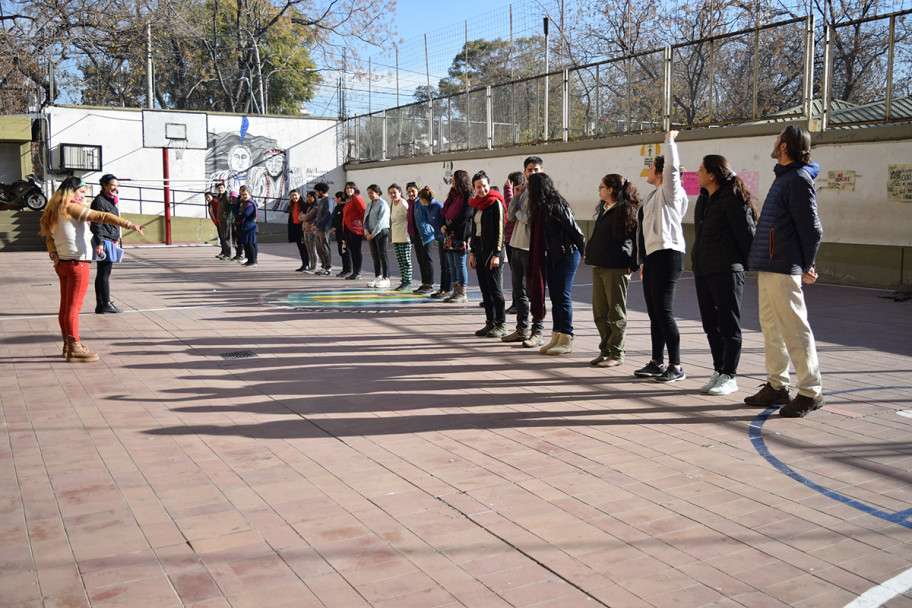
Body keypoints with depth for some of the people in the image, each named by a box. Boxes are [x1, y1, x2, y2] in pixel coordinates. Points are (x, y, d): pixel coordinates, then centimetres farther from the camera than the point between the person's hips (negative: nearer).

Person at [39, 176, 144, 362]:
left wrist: (53, 253, -3)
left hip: (62, 264, 9)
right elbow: (101, 217, -21)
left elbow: (49, 236, 11)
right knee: (73, 307, -4)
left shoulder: (55, 210, 13)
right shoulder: (72, 208, -13)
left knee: (65, 306, 15)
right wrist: (129, 224, -27)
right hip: (77, 263, -9)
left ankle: (68, 344, 26)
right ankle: (74, 349, 1)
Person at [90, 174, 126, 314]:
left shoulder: (110, 201, 19)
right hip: (104, 241, -10)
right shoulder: (99, 201, -11)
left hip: (110, 241, 10)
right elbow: (97, 224, -17)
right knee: (104, 273, -7)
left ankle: (100, 306, 14)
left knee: (102, 274, 11)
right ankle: (106, 304, -5)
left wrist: (116, 239, 29)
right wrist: (99, 243, -23)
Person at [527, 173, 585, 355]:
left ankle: (567, 340, 1)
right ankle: (556, 337, 15)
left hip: (567, 255, -9)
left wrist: (583, 251, -5)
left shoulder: (557, 205, -17)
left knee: (563, 296, -6)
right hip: (552, 256, 9)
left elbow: (574, 229, -15)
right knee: (554, 297, 9)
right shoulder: (541, 207, 10)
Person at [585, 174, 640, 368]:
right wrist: (590, 254, 18)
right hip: (599, 266, 8)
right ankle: (605, 350, 20)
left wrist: (634, 265, -13)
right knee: (600, 312, 10)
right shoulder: (603, 208, 16)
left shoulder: (626, 210, -10)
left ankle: (616, 354, 8)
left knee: (616, 313, -1)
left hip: (617, 268, -8)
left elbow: (638, 238, -12)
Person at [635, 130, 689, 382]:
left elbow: (672, 165, -22)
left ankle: (676, 366, -5)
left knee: (664, 312, -10)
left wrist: (670, 139, -7)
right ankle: (657, 362, 18)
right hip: (652, 257, 9)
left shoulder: (669, 191, -4)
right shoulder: (653, 196, 21)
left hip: (667, 255, -9)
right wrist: (644, 261, 21)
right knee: (654, 313, 11)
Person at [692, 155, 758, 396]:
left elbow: (747, 233, -11)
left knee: (729, 325, 0)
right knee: (711, 324, 12)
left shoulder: (733, 199, -12)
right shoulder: (703, 199, 15)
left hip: (726, 270, -9)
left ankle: (730, 376, 7)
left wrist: (750, 264, -8)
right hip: (702, 271, 9)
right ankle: (718, 372, 21)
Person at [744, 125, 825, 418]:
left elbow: (812, 229, -15)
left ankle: (810, 392, 3)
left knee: (794, 330, -5)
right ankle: (777, 386, 22)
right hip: (768, 267, 10)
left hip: (783, 270, -10)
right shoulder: (783, 177, 17)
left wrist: (805, 267, -7)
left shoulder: (799, 180, -13)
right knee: (771, 328, 14)